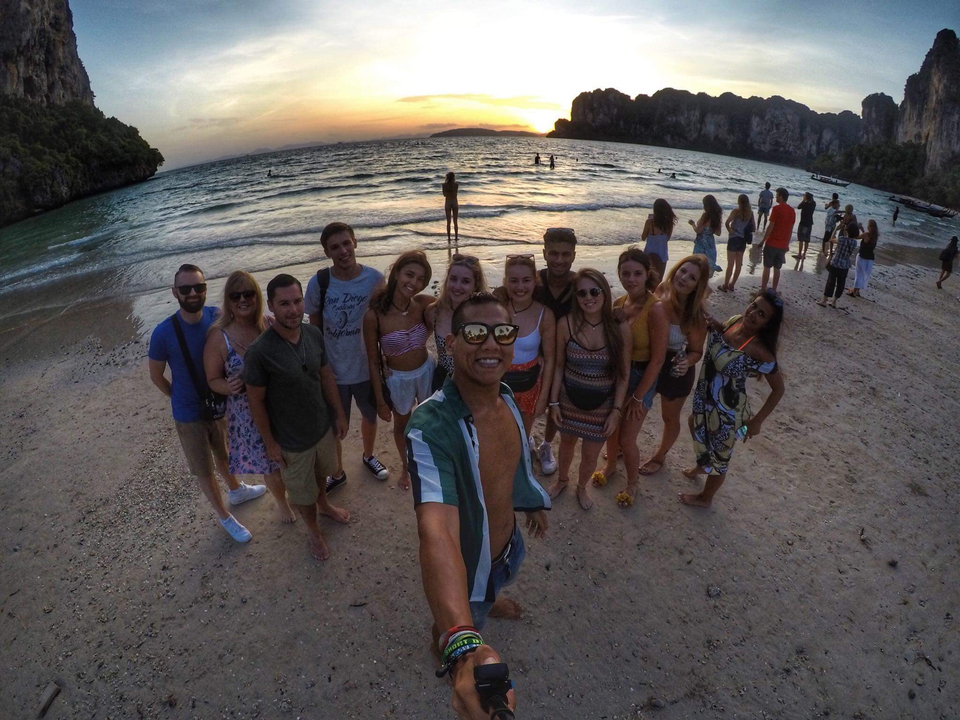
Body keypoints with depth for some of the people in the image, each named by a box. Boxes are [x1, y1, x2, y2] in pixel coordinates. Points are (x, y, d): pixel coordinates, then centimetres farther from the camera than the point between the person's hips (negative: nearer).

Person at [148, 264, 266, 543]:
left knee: (224, 454, 28)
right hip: (190, 415, -3)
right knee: (204, 470, 15)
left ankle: (236, 490, 55)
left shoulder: (217, 317, -17)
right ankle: (225, 517, 37)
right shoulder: (163, 333, -25)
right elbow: (156, 376, -9)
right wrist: (182, 399, 1)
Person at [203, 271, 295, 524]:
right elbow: (213, 379, -6)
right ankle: (281, 501, 49)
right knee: (270, 465, 18)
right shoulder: (219, 337, -16)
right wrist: (229, 387, -27)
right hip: (249, 415, -1)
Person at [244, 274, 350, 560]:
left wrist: (339, 414, 6)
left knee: (322, 471, 31)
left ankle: (324, 503, 62)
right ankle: (313, 529, 48)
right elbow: (256, 402, -17)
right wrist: (270, 442, -10)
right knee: (302, 491, 20)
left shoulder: (314, 334, -13)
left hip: (323, 426, 5)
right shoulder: (259, 352, -28)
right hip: (292, 440, -4)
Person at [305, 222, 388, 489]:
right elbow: (314, 328, -3)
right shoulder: (318, 283, -15)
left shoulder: (375, 279, -14)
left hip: (367, 367, 1)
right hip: (332, 370, -1)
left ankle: (368, 456, 54)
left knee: (370, 416, 24)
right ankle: (336, 472, 42)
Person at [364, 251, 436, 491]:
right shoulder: (374, 315, -25)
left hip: (426, 371, 2)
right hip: (396, 379, -2)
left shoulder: (422, 304, -19)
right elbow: (373, 361, -15)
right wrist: (380, 400, -9)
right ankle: (406, 466, 52)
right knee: (402, 424, 24)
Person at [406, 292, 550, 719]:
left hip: (510, 544, 6)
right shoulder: (431, 427, -41)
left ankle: (491, 603, 75)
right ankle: (448, 654, 63)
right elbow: (436, 531, -53)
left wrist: (532, 502, 20)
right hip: (465, 566, -6)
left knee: (497, 586, 38)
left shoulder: (506, 396, -15)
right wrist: (464, 647, -65)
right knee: (461, 619, 27)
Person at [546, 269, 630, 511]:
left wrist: (616, 410, -8)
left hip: (602, 404, 0)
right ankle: (562, 480, 54)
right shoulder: (566, 324, -16)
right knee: (567, 443, 24)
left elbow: (624, 374, -7)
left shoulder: (620, 328, -16)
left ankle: (582, 487, 47)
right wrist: (554, 401, -2)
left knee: (590, 455, 14)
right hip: (569, 400, 1)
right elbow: (559, 366, -4)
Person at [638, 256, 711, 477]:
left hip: (677, 371, -3)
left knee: (670, 418, 21)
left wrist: (687, 363, -31)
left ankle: (660, 457, 47)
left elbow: (697, 351, -13)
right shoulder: (659, 295, -18)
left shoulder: (696, 316, -23)